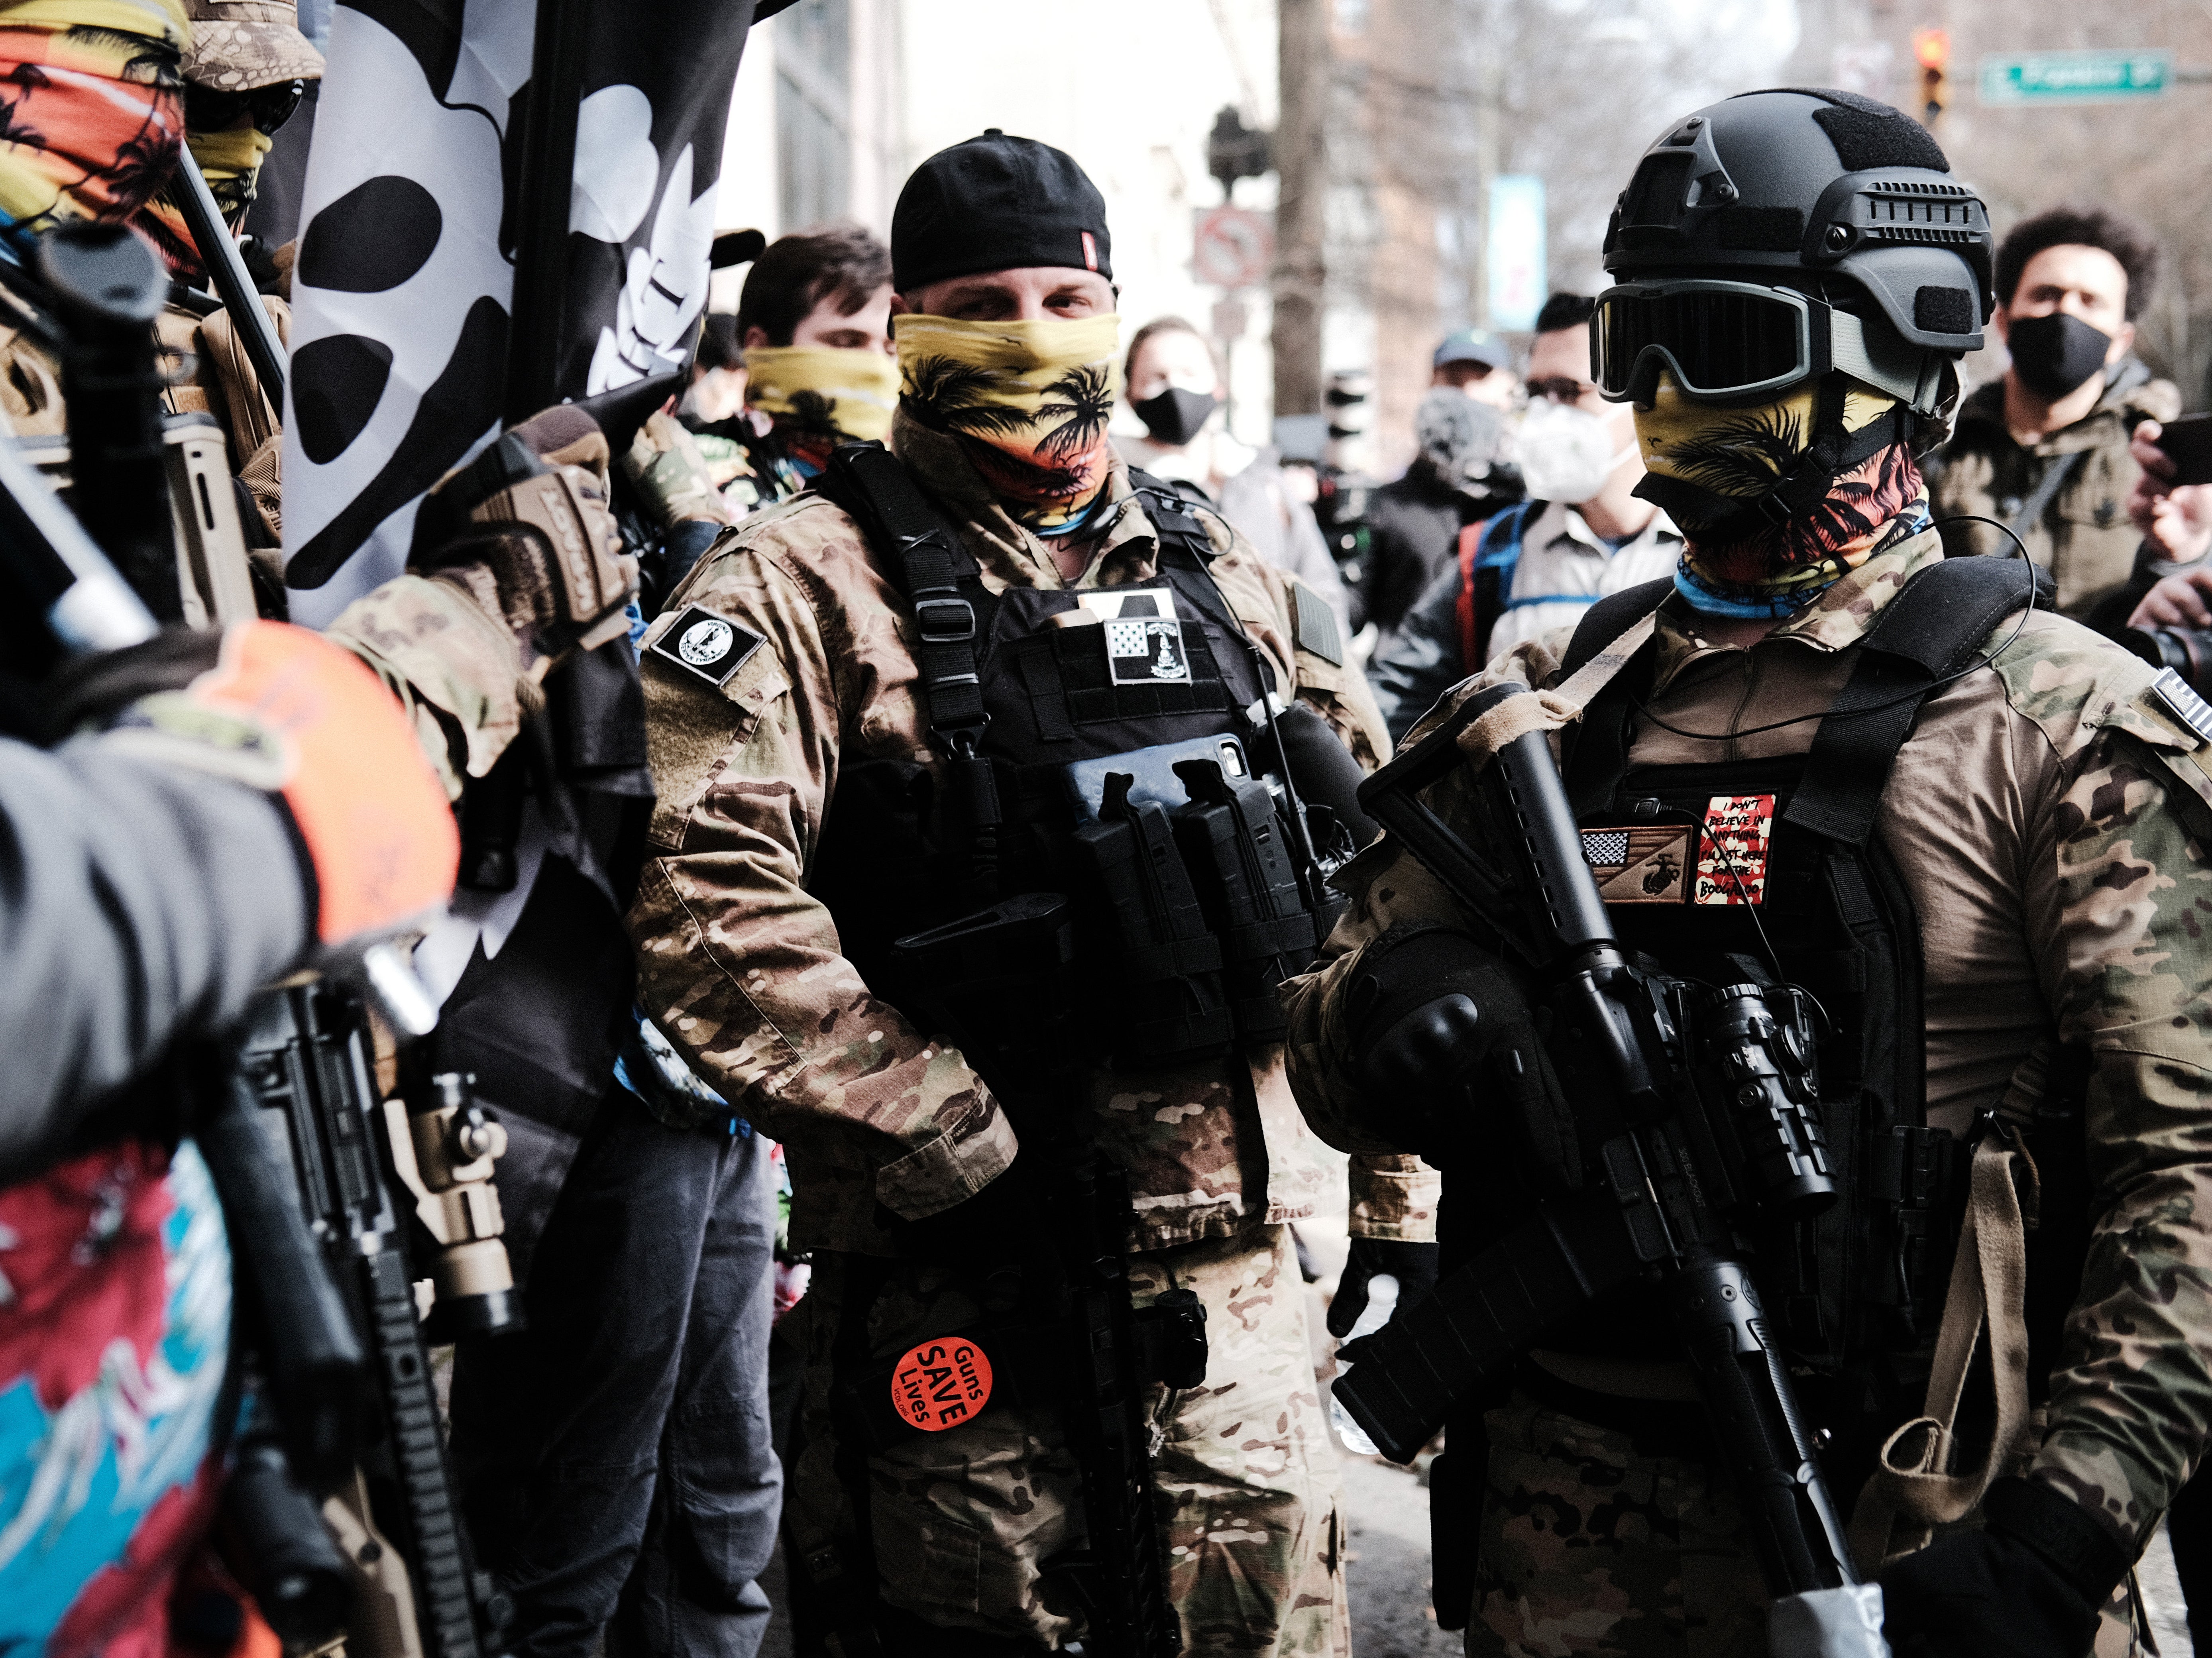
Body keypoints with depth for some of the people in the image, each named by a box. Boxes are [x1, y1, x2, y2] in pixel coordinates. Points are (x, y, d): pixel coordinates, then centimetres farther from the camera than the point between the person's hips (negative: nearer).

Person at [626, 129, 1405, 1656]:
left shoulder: (1229, 580, 12)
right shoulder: (808, 588, -5)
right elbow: (702, 900, -20)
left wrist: (1406, 1205, 12)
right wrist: (955, 1147, -19)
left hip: (1240, 1286, 5)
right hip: (961, 1289, -4)